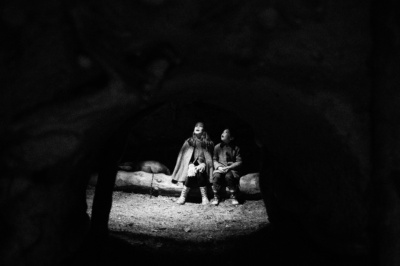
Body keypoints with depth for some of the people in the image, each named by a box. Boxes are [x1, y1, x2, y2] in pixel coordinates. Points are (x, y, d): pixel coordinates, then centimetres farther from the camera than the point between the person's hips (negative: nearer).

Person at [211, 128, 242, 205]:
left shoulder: (236, 148, 4)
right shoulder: (217, 147, 9)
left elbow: (239, 162, -1)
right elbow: (214, 160, 10)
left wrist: (228, 167, -14)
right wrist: (219, 167, -11)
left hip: (231, 169, -2)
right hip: (220, 169, 2)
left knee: (229, 176, -36)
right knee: (216, 176, -33)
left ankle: (234, 197, -19)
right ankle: (216, 197, -15)